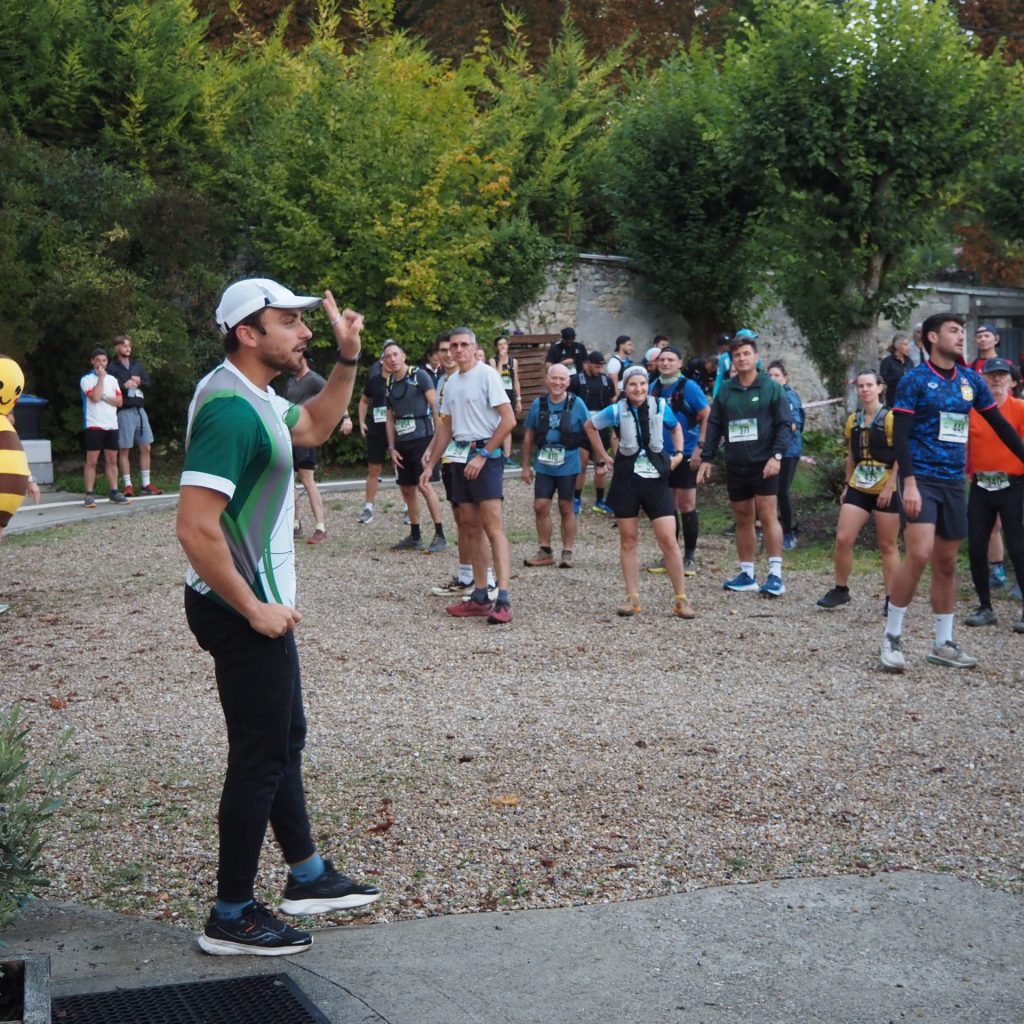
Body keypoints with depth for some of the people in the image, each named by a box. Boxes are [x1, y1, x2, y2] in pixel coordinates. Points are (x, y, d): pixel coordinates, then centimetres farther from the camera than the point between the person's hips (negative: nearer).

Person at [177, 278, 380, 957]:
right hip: (243, 612, -10)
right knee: (261, 756, -2)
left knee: (286, 738, 20)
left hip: (260, 604, 10)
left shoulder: (255, 396, 8)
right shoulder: (230, 409, -24)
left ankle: (308, 876, 34)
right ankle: (232, 918, 10)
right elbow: (196, 527, -30)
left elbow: (314, 427, 28)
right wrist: (253, 609, -23)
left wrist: (347, 360, 15)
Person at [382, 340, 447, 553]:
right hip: (402, 442, 7)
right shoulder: (390, 384, 13)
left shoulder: (419, 375, -6)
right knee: (407, 489, 9)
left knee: (424, 485, -14)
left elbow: (435, 406, -10)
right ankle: (415, 537, 18)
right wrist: (391, 447, 10)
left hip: (421, 438, -7)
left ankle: (440, 535, -9)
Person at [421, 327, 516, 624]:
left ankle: (503, 600, -17)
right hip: (460, 458, 8)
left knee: (493, 526, -13)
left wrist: (482, 456, -16)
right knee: (470, 526, 9)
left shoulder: (487, 374, -8)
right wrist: (430, 464, 18)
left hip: (486, 457, -8)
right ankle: (480, 597, 14)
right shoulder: (451, 382, 15)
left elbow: (508, 420, -15)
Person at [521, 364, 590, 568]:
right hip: (544, 465, 3)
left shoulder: (576, 404, -6)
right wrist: (526, 465, 9)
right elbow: (529, 436, 9)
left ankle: (567, 553, 16)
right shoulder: (539, 404, 1)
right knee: (540, 506, 2)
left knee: (566, 508, 6)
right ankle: (545, 551, 15)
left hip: (568, 466, -2)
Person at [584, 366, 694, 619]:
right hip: (626, 480, 0)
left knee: (669, 540, -7)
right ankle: (632, 598, 14)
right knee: (628, 540, 6)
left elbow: (676, 428, 19)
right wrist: (603, 456, 8)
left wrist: (678, 453, 6)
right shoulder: (617, 411, -5)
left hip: (656, 479, 0)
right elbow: (590, 426, 12)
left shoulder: (660, 407, -2)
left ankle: (681, 599, 1)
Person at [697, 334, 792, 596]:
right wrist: (706, 459, 6)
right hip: (735, 464, 5)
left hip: (763, 464, -4)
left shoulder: (771, 387, -2)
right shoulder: (725, 390, 9)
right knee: (743, 519, 10)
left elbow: (785, 424, -6)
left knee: (768, 516, -9)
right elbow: (714, 426, 12)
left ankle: (775, 574, -8)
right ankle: (746, 574, 17)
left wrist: (777, 455, -17)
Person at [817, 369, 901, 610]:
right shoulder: (853, 420, 9)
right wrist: (846, 486, 16)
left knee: (888, 546, 2)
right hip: (858, 489, 5)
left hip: (886, 491, -5)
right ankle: (841, 589, 12)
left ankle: (892, 599, 9)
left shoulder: (891, 418, -8)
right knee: (843, 539, -3)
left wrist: (889, 487, -17)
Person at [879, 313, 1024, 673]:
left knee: (946, 564, 9)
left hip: (954, 481, 6)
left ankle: (943, 644, 17)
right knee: (919, 554, -18)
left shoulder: (972, 380, 9)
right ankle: (891, 637, -6)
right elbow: (900, 435, -11)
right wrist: (909, 482, -20)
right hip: (922, 478, -6)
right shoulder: (914, 380, -6)